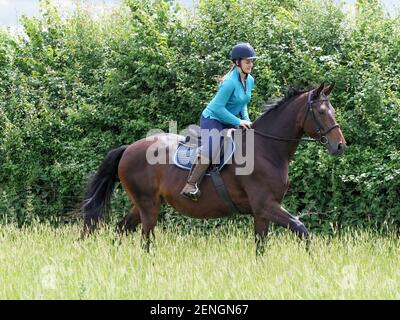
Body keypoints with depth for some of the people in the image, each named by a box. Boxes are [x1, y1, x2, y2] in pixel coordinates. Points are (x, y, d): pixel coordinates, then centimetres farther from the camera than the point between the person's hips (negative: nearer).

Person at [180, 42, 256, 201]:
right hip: (212, 118, -9)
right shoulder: (230, 82, -23)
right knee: (211, 149, -32)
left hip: (228, 121, 10)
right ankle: (190, 185, -28)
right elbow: (217, 107, -24)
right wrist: (238, 121, -22)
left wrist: (246, 120, -1)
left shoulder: (250, 81, 3)